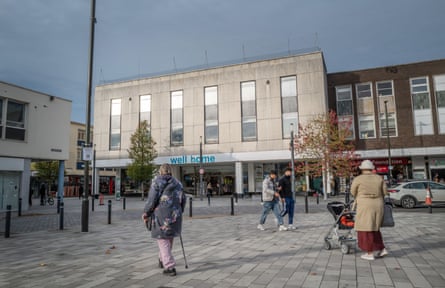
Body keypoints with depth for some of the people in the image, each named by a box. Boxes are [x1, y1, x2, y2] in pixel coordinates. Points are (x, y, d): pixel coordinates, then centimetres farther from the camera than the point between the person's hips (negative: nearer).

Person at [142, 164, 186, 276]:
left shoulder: (157, 182, -5)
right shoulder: (177, 183, 10)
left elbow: (151, 200, -11)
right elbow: (183, 200, 11)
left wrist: (146, 214, 2)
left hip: (161, 216, -5)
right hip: (174, 216, 5)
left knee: (163, 241, 2)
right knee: (169, 239, 21)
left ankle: (170, 267, -3)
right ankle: (163, 261, 38)